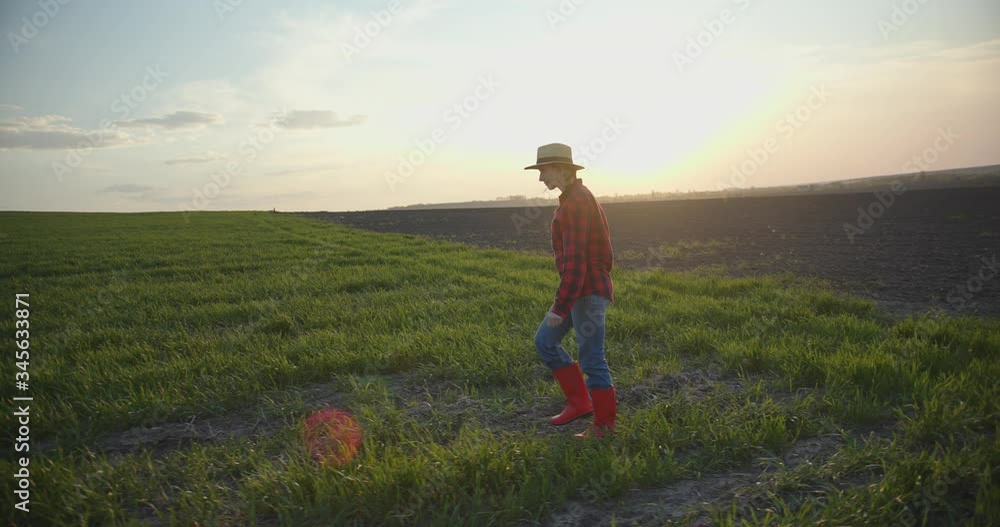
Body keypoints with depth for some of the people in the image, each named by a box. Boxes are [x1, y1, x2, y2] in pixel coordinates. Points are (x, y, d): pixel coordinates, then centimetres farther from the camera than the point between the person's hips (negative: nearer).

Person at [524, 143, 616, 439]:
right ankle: (579, 402, 21)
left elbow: (574, 261, -25)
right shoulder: (578, 198, 13)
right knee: (544, 341, 14)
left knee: (591, 360, 1)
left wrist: (560, 307, -24)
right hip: (582, 289, 10)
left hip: (587, 291, -10)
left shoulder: (575, 202, -20)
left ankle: (605, 424, 17)